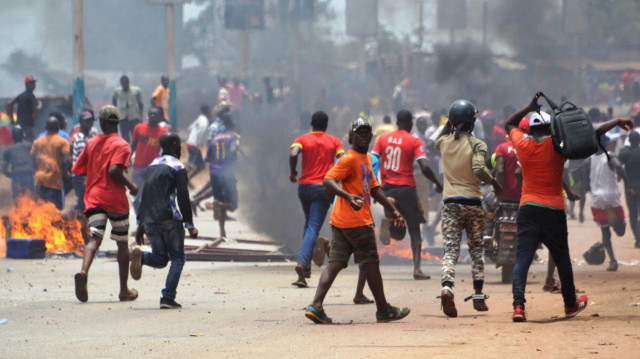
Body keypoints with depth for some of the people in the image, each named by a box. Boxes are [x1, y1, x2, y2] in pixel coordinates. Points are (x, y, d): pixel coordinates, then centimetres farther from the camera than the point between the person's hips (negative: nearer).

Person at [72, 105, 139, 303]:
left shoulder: (91, 143, 11)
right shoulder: (121, 145, -5)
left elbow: (78, 170, 14)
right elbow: (114, 170, -20)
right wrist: (131, 185, -6)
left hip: (93, 198, 3)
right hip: (115, 199, -3)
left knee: (95, 238, -10)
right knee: (122, 242, 11)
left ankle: (83, 272, -41)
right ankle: (124, 290, 18)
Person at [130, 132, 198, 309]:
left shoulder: (152, 165, 16)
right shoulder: (177, 167, -4)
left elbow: (144, 195, 17)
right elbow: (182, 197, -10)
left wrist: (140, 223, 20)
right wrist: (190, 225, -7)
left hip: (150, 221, 6)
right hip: (170, 221, -6)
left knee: (160, 259, 15)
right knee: (177, 258, 4)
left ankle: (140, 255, -18)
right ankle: (168, 298, -8)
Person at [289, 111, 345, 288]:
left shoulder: (303, 139, 5)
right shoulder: (334, 141, 6)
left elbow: (293, 154, -15)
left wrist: (292, 172, -1)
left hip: (305, 186, 2)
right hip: (323, 187, -2)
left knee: (309, 223, 24)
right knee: (313, 228, -8)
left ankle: (306, 262, 18)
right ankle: (302, 262, -26)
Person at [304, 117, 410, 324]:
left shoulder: (367, 158, 18)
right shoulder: (349, 159, -12)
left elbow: (374, 188, 28)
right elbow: (328, 181, -23)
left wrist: (392, 210, 29)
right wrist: (349, 196, -39)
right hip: (357, 221, -9)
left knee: (335, 264, 1)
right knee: (371, 263, 3)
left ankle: (316, 306, -9)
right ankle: (384, 311, 14)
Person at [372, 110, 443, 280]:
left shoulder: (383, 139, 8)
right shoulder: (415, 142, -2)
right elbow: (424, 168, -12)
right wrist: (437, 183, 3)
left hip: (387, 188, 3)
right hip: (406, 188, -3)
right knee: (414, 229, 7)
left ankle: (388, 221, -22)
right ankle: (417, 268, -3)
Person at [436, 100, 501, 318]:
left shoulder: (444, 142, 3)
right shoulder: (476, 144, -8)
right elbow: (478, 169, -23)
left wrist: (450, 124, 23)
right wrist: (494, 182, -7)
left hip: (451, 203, 2)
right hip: (473, 202, -2)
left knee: (450, 250, -4)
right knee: (477, 250, 14)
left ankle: (447, 287, -30)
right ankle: (478, 297, 15)